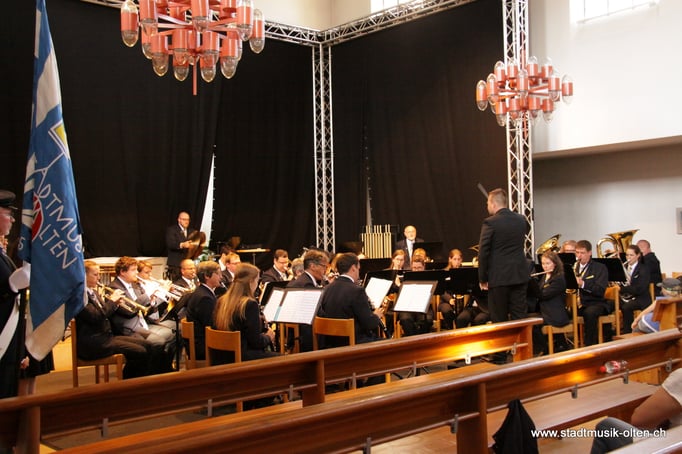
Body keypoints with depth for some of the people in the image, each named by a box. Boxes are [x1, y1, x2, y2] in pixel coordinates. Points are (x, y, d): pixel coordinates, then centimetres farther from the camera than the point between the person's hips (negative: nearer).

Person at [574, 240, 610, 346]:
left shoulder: (600, 268, 1)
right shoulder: (574, 267, 15)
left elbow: (600, 291, -12)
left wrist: (583, 284, -27)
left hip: (595, 303, -4)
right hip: (576, 302, 4)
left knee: (589, 312, -38)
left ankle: (590, 345, -26)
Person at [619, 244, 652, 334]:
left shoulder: (643, 269, -5)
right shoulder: (624, 267, 14)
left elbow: (639, 289, -17)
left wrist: (622, 289, -24)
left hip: (641, 299, -5)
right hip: (626, 297, 5)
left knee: (626, 308, -36)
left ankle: (627, 333, -24)